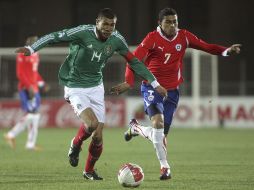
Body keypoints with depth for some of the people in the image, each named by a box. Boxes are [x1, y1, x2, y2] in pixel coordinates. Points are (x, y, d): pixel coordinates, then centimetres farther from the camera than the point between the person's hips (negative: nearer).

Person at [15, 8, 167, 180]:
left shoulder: (117, 40, -6)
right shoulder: (83, 33, -21)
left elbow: (134, 61, 6)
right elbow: (55, 37, -18)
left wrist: (155, 83, 8)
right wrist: (32, 48, -31)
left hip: (96, 88, 5)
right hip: (75, 87, -5)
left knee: (98, 136, 1)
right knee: (91, 124, -26)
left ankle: (89, 171, 28)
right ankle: (76, 145, 8)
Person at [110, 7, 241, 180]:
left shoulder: (183, 37, -1)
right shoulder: (153, 38, -13)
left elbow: (206, 47, 1)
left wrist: (226, 51, -15)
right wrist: (128, 82, -30)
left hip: (172, 91, 4)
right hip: (152, 87, -4)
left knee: (161, 134, 3)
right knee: (158, 121, -27)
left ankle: (136, 128, 37)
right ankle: (165, 166, -16)